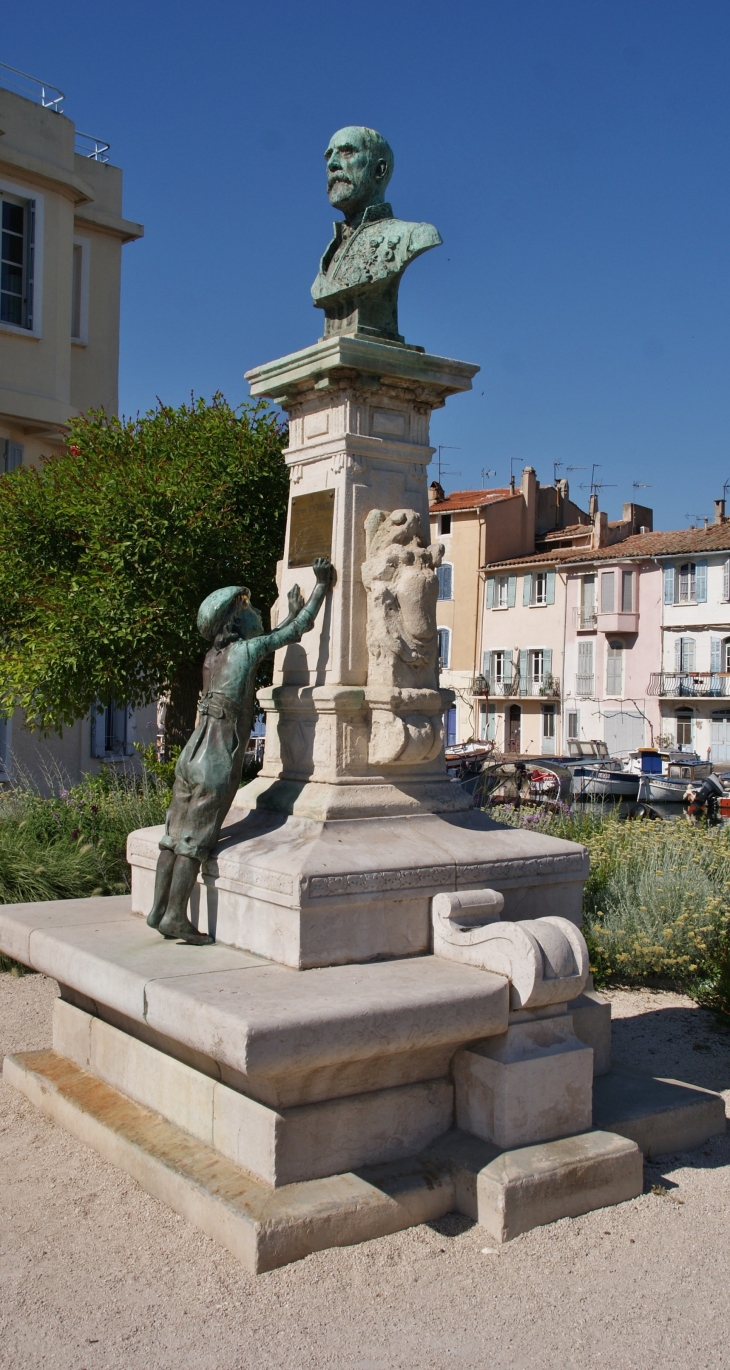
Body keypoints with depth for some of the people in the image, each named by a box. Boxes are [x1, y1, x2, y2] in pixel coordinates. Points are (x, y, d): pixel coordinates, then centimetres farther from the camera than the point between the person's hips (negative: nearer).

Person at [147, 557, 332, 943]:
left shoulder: (214, 656, 15)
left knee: (175, 835, 10)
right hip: (218, 761, -7)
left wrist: (294, 608, 34)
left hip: (192, 754, 7)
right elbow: (297, 629, 1)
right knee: (195, 841, -2)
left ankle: (159, 910, 17)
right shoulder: (245, 648, -6)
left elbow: (277, 639, 27)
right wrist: (322, 583, 10)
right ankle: (175, 916, 2)